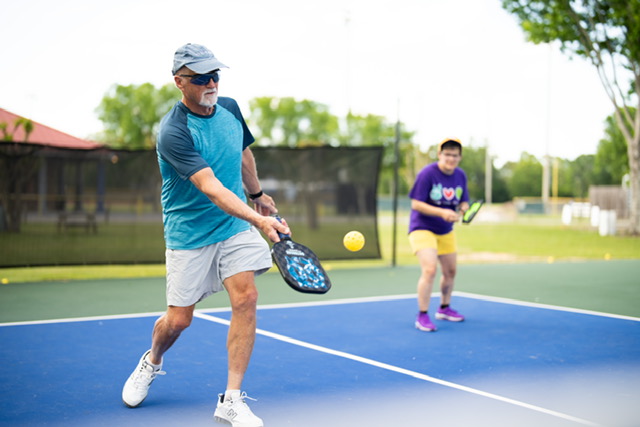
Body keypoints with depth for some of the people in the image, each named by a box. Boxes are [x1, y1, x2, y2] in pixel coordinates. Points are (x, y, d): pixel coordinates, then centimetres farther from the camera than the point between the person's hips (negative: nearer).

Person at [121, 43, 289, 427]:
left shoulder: (229, 108, -1)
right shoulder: (173, 132, -22)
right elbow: (212, 188, -33)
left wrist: (258, 194, 30)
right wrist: (259, 220, -44)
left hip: (237, 225, 4)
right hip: (189, 233, -4)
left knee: (246, 298, -13)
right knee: (179, 319, 4)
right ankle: (152, 363, 40)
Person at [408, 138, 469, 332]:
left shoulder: (461, 176, 1)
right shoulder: (427, 174, -18)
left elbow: (463, 202, 9)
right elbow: (416, 204, -19)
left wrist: (463, 210, -16)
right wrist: (442, 212, -30)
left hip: (446, 232, 7)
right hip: (422, 229, -7)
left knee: (450, 271, 16)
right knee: (429, 270, -22)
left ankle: (444, 308, 38)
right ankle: (422, 316, -12)